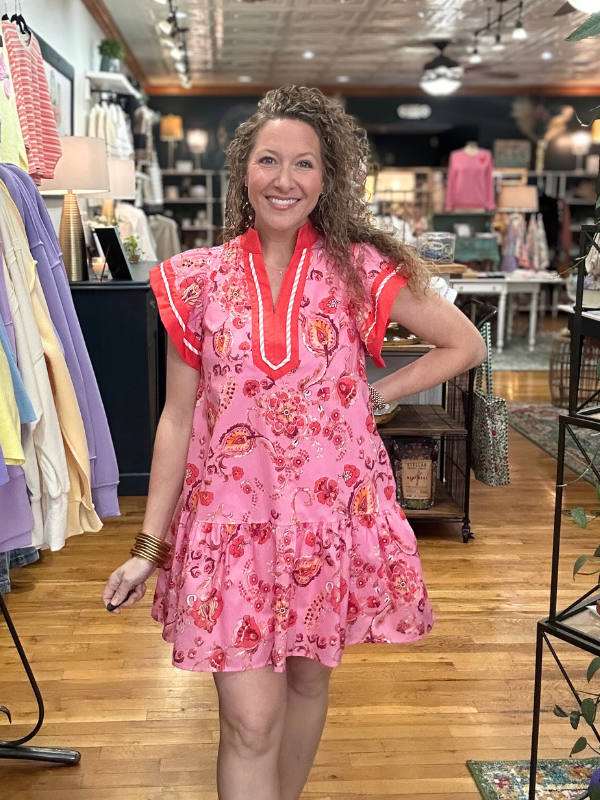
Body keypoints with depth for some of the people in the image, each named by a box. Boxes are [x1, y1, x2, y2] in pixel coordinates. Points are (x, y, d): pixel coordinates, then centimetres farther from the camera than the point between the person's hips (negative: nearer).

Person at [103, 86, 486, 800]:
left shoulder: (359, 268, -3)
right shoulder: (198, 279, -2)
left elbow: (465, 345, 7)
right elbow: (177, 417, 1)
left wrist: (375, 393, -2)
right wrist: (148, 546, 0)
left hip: (333, 507, 1)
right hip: (233, 512, 0)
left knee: (309, 680, 19)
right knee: (250, 722, -2)